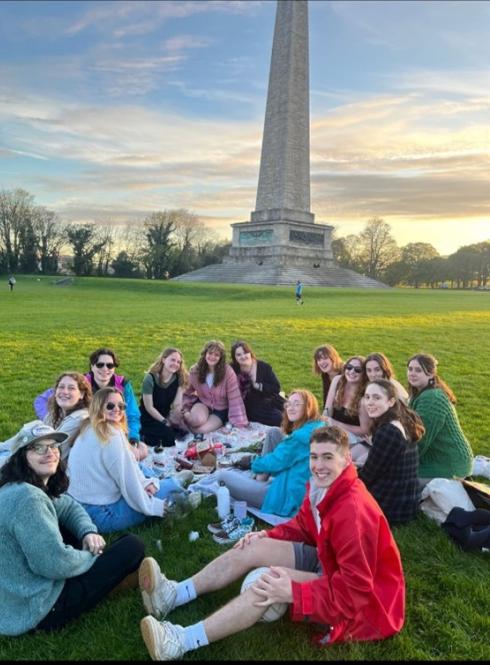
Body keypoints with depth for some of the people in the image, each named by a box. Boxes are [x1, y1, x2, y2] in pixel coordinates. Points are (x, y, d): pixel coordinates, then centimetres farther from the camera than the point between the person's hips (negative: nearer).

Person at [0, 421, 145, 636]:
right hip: (36, 610, -10)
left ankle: (110, 578, 14)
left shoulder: (27, 488, 3)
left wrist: (89, 533, -4)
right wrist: (92, 555, -9)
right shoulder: (27, 498, -28)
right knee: (132, 546, -8)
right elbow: (56, 562, -29)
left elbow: (68, 506, 15)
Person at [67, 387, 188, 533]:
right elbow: (127, 478, -19)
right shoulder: (111, 434, -20)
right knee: (171, 486, -4)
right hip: (103, 513, -10)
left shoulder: (90, 429, 9)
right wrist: (151, 507, -9)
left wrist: (144, 482, -3)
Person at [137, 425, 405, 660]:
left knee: (271, 583, -28)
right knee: (254, 548, -5)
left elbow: (354, 588, -32)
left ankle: (182, 642, -25)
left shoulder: (353, 511, -33)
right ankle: (174, 595, -3)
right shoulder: (321, 486, -4)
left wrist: (293, 592, -34)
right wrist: (268, 536, -5)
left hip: (359, 596, -9)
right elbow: (303, 526, 12)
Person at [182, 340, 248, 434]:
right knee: (198, 420, -32)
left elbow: (235, 399, -22)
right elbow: (188, 392, 5)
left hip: (220, 410, -2)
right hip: (203, 404, 2)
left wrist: (240, 424, -23)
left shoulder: (228, 372, -22)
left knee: (202, 430, -26)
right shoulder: (195, 370, -11)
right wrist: (185, 410, -10)